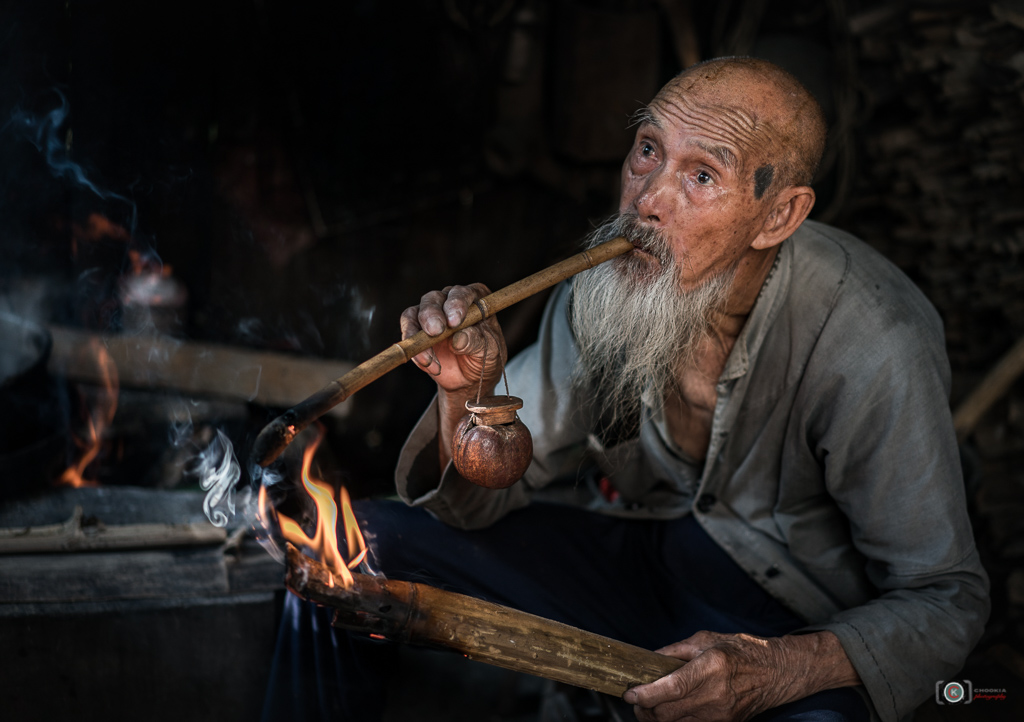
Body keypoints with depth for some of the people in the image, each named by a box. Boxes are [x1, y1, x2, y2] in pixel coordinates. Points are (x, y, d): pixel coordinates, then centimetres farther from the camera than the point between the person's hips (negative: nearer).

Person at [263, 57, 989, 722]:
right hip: (628, 547, 4)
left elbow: (946, 597, -18)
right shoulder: (614, 277, -12)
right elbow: (485, 496, -4)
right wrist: (466, 391, -28)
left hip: (787, 616, -4)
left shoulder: (874, 345, -27)